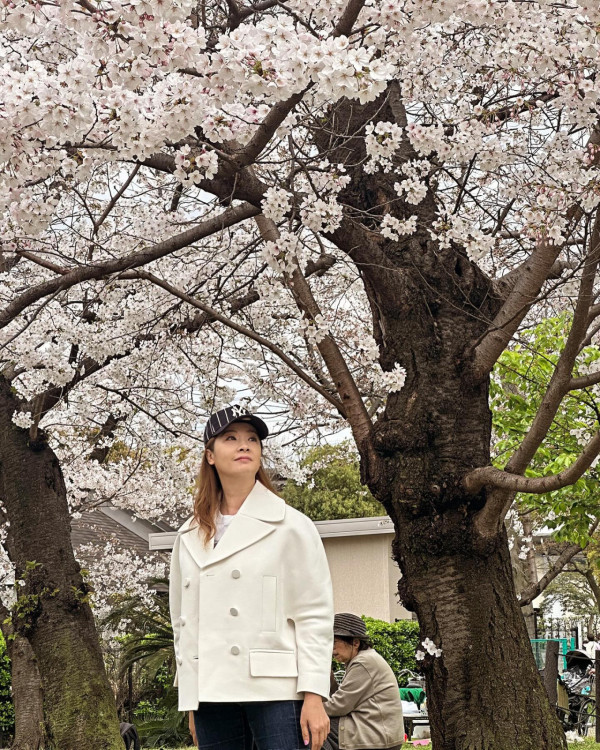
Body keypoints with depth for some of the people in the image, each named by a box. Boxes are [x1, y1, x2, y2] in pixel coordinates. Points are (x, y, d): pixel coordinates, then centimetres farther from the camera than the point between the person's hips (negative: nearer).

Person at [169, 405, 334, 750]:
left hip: (277, 691, -4)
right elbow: (182, 622, 17)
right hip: (212, 694, 4)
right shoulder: (190, 537, 13)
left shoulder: (291, 526, 1)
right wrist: (191, 705, 14)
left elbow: (315, 617, -2)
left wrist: (314, 696, -10)